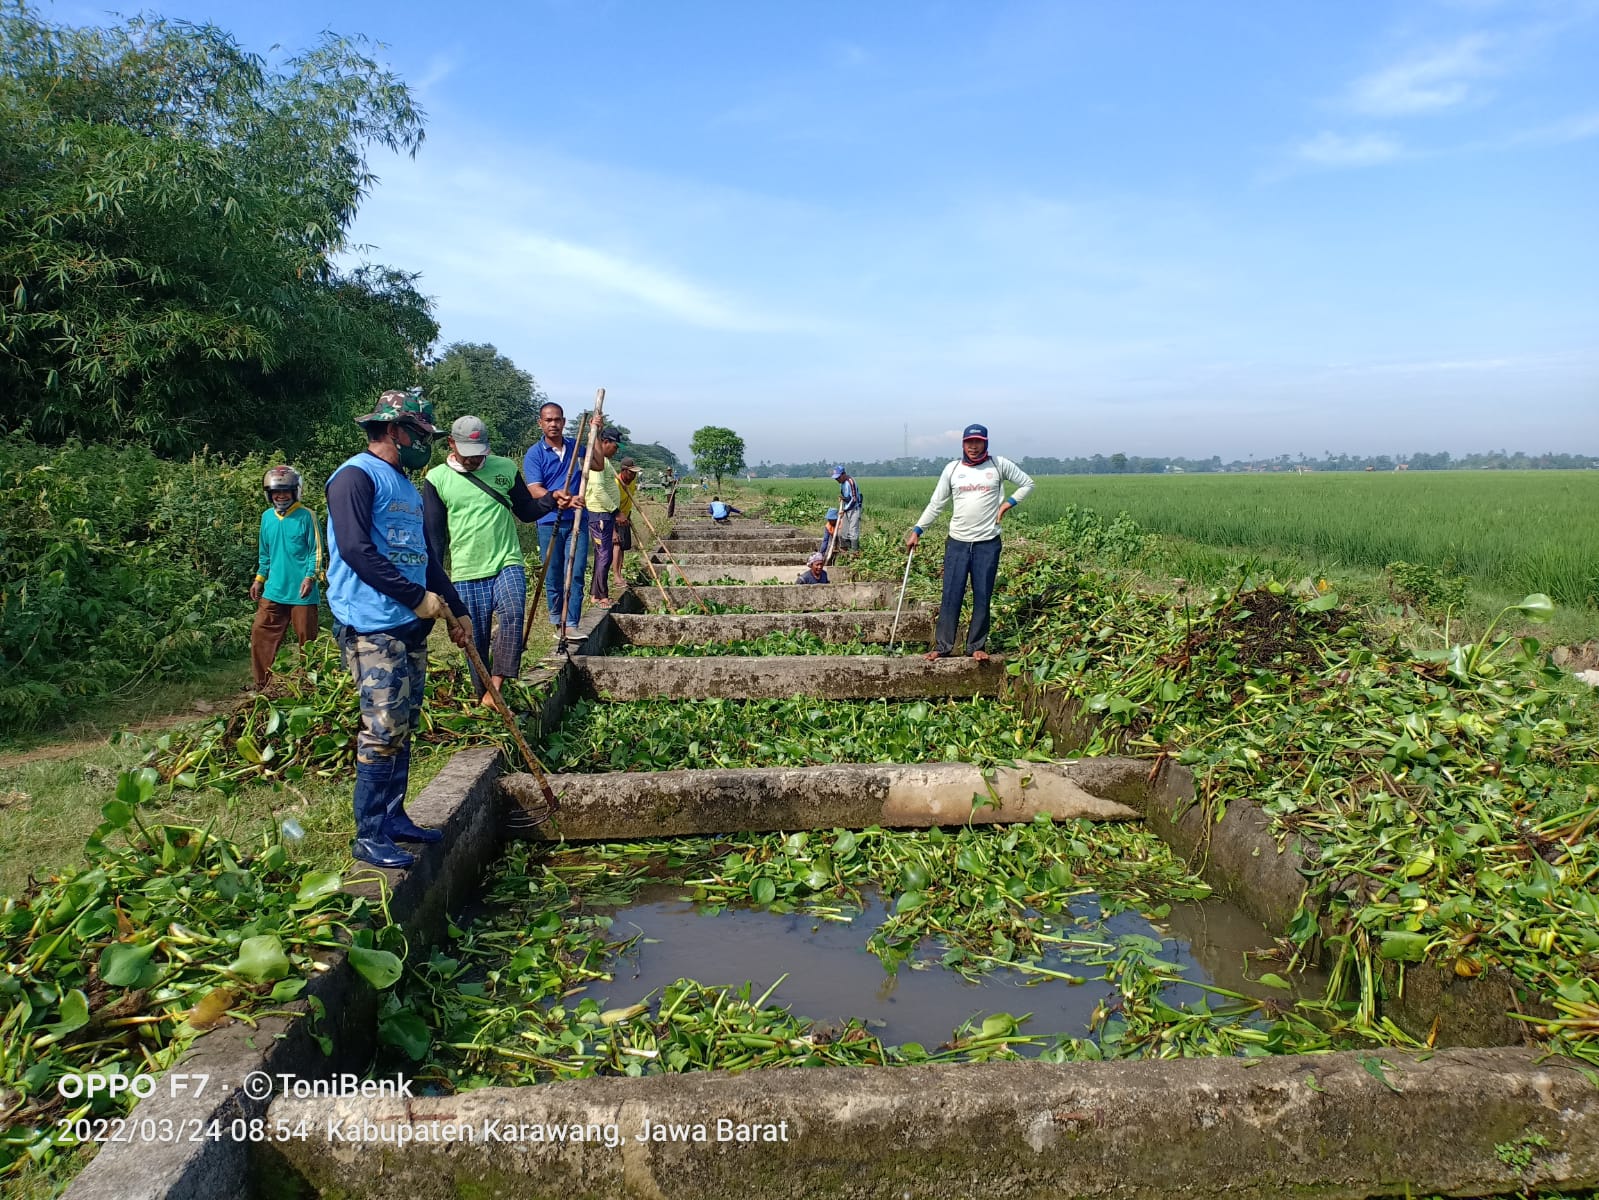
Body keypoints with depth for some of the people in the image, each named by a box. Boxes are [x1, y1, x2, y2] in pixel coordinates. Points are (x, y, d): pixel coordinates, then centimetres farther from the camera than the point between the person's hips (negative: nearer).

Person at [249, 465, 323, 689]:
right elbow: (264, 553, 19)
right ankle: (262, 685, 13)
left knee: (306, 640, 3)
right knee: (260, 634, 3)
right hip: (273, 591, 5)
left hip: (301, 592, -5)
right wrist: (259, 579, 14)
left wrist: (310, 577, -18)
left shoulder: (305, 516, -6)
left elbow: (316, 551, -7)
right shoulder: (267, 517, 10)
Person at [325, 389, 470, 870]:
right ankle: (368, 835, 0)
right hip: (374, 627, -9)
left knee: (404, 727, 13)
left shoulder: (408, 487, 20)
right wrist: (417, 597, -17)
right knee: (383, 731, -8)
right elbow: (356, 551, -20)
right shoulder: (356, 476, -8)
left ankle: (393, 817, 23)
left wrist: (456, 610, 21)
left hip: (412, 628, 9)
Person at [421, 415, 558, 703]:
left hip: (507, 563, 0)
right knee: (477, 641, 6)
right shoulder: (436, 479, 0)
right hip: (466, 574, 0)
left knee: (512, 614, -27)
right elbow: (433, 536, 2)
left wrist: (551, 499, -7)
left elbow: (526, 511, 13)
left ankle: (495, 687, -23)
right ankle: (485, 700, 21)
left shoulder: (506, 468, 4)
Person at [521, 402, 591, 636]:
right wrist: (562, 499, -30)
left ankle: (571, 624, -5)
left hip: (576, 520, 2)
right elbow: (535, 491, -14)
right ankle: (556, 622, 21)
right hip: (549, 522, -2)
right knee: (553, 577, 7)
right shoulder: (534, 454, -4)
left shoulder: (575, 446, 9)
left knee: (575, 574, -5)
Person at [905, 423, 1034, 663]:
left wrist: (1008, 504, -3)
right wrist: (917, 531, 2)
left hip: (988, 543, -1)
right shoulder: (952, 469, 3)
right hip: (957, 542, 1)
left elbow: (1027, 483, 11)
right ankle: (942, 646, 8)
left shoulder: (999, 464, 0)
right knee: (951, 596, 1)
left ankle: (976, 646, 15)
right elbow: (935, 504, 7)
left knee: (982, 597, 5)